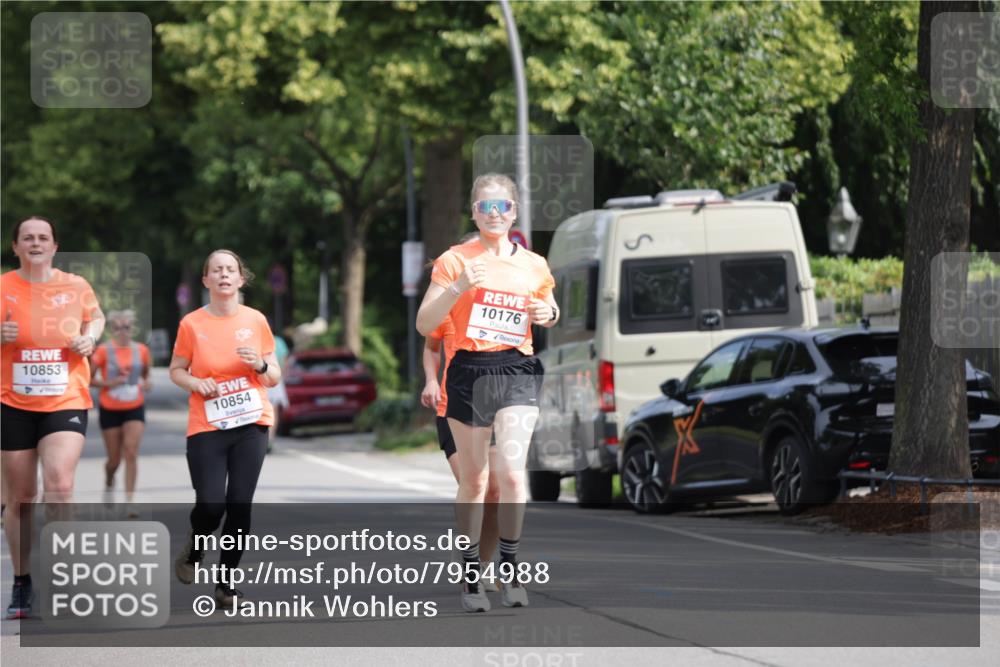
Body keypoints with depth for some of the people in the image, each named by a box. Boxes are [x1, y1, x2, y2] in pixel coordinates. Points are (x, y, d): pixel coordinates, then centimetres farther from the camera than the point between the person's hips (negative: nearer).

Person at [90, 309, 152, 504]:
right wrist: (108, 383, -20)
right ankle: (109, 483, 41)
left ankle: (129, 501, -12)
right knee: (114, 459, 6)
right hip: (110, 409, -1)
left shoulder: (141, 350, 2)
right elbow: (88, 378, -4)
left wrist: (146, 383, -3)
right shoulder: (104, 351, -7)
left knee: (131, 454, -13)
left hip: (134, 409, 1)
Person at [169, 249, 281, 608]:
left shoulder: (256, 321, 4)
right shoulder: (192, 324, -1)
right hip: (206, 427, -2)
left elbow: (275, 376, 11)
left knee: (240, 505, -3)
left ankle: (226, 582, 10)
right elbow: (176, 370, 9)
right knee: (210, 505, -11)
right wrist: (196, 383, -11)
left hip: (251, 424, 2)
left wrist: (260, 365, -11)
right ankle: (194, 548, 23)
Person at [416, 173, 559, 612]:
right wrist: (458, 288, -17)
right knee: (473, 480, 4)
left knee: (511, 472, -16)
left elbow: (550, 314, 26)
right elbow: (424, 325, -3)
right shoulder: (454, 261, 1)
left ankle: (510, 571, -4)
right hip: (469, 373, -1)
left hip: (517, 372, 1)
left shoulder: (534, 266, 9)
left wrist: (550, 315, 2)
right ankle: (471, 576, 15)